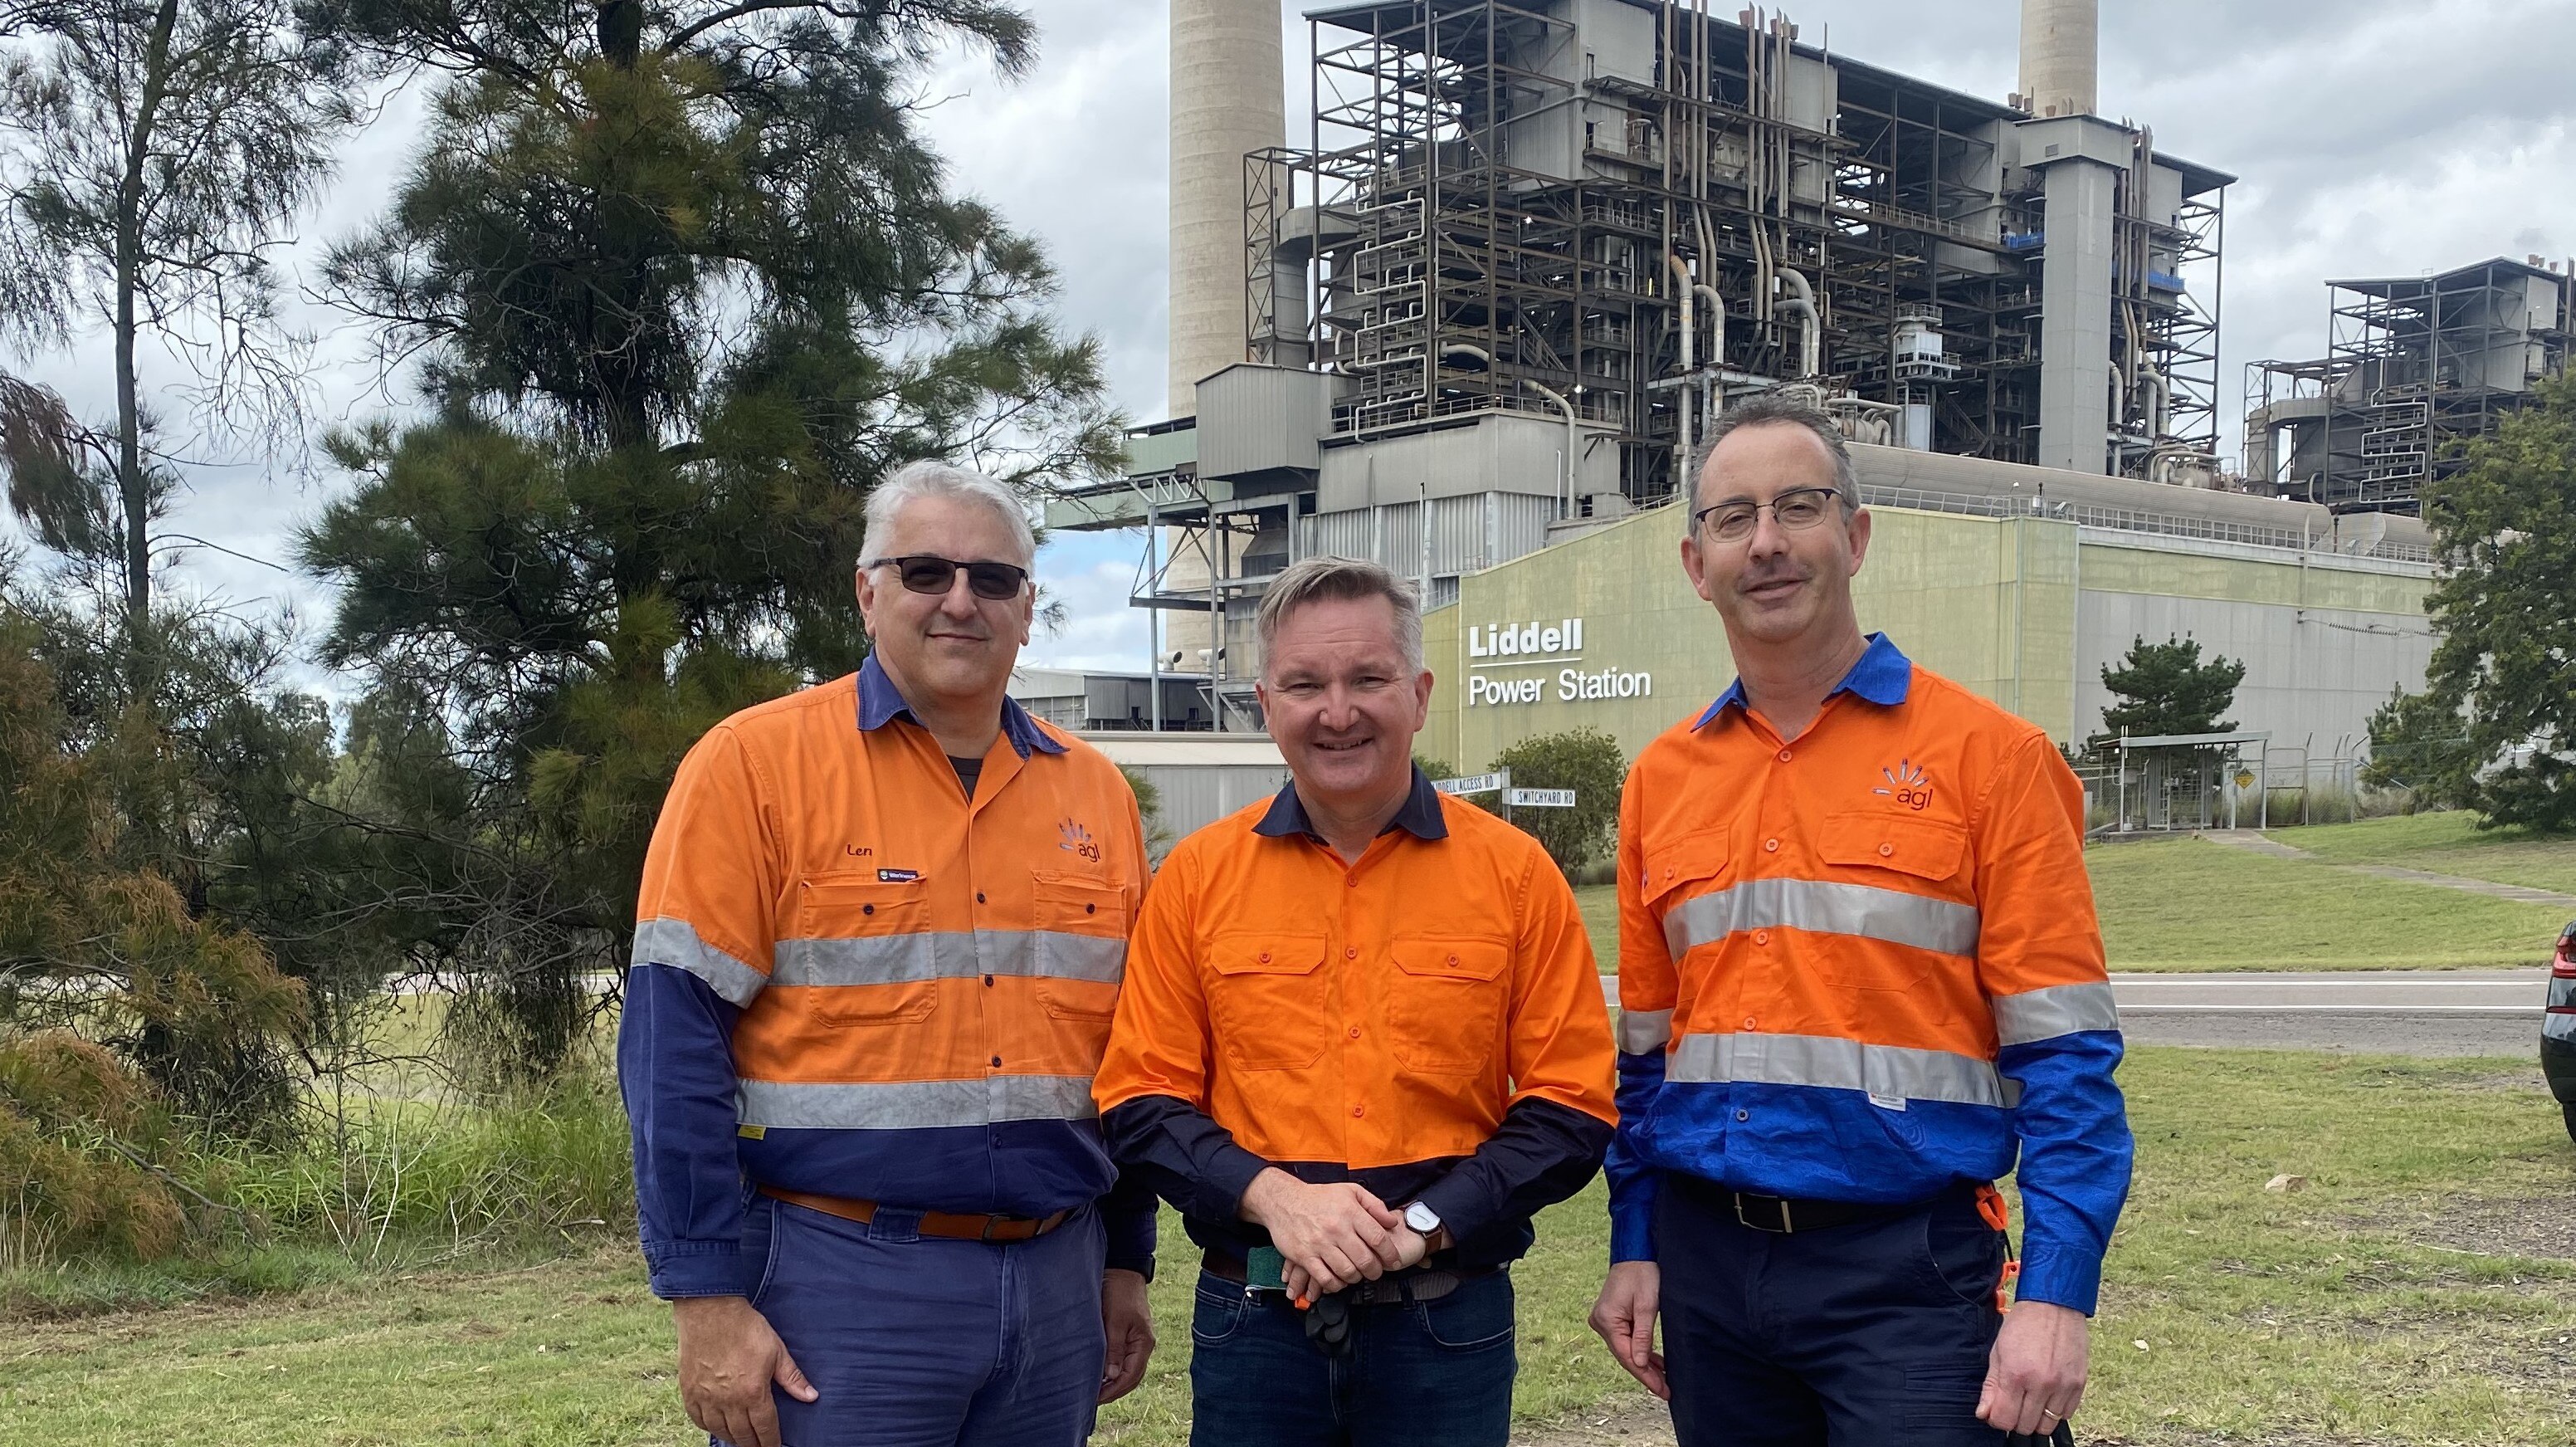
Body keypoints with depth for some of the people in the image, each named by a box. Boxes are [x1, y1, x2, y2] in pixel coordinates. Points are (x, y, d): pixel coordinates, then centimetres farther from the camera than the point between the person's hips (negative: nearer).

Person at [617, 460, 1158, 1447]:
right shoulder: (756, 763, -6)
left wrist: (1127, 1263, 13)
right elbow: (676, 1040, -10)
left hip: (1056, 1288, 5)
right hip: (835, 1288, -5)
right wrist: (709, 1299, -14)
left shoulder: (1095, 795, 9)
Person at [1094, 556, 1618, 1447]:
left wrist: (1421, 1224, -13)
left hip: (1447, 1327, 0)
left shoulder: (1513, 871, -1)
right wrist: (1271, 1196, -14)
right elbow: (1142, 1100, 2)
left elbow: (1569, 1107, -2)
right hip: (1251, 1319, 1)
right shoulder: (1196, 875, 1)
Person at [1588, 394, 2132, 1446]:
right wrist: (1634, 1248, 10)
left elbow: (2065, 1056, -8)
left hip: (1907, 1270, -4)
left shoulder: (1984, 754, -5)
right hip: (1706, 1266, 5)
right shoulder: (1661, 780, 8)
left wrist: (2056, 1296, -14)